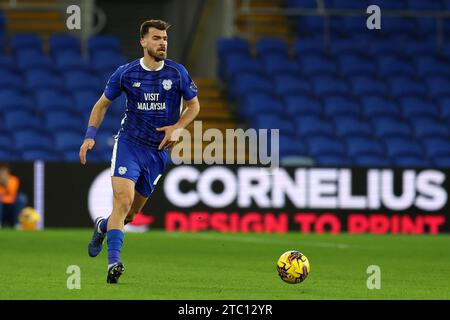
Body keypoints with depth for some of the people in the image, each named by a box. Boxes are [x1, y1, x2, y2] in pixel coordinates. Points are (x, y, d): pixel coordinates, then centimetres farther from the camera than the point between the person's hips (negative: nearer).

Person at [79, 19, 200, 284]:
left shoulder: (177, 73, -3)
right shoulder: (126, 73, -4)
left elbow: (193, 105, 9)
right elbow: (103, 104, 8)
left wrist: (177, 128, -9)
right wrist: (91, 135, -4)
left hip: (159, 150, 2)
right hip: (129, 143, -2)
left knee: (131, 214, 10)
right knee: (123, 201, -22)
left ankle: (103, 226, 43)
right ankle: (114, 262, -24)